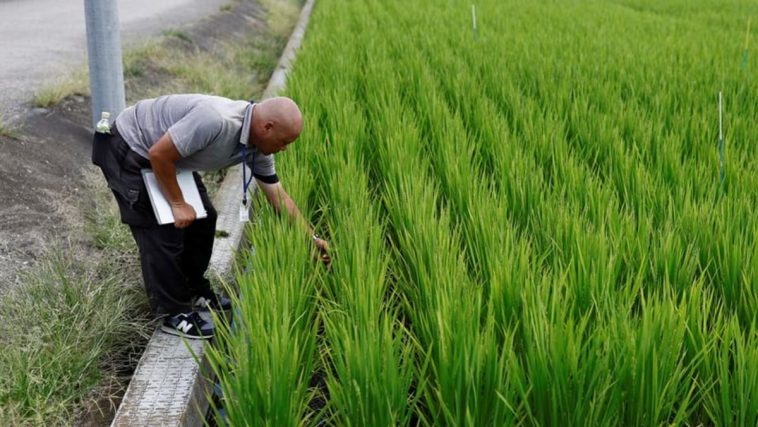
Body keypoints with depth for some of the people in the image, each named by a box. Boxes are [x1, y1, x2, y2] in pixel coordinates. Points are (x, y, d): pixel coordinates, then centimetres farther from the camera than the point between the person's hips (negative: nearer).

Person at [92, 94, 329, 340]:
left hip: (165, 155, 9)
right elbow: (158, 154, -31)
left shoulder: (257, 148, -8)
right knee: (161, 233, -10)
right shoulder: (216, 121, -36)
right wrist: (177, 204, -19)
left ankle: (195, 292, 26)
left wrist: (312, 238, 7)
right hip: (126, 149, -9)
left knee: (203, 218, 10)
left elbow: (278, 196, 4)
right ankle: (174, 315, 3)